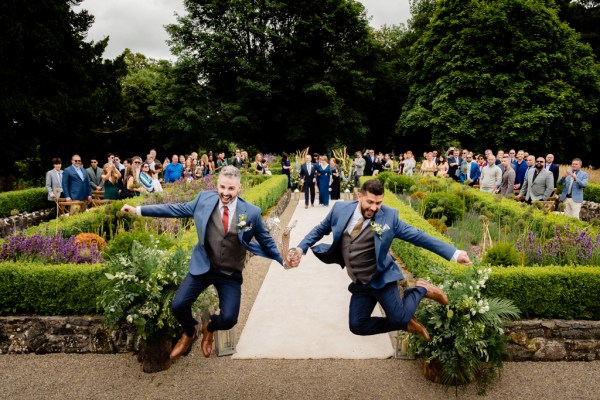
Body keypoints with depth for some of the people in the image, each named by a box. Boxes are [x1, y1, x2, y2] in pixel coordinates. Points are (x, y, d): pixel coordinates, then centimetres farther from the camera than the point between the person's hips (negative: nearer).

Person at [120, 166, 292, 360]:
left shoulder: (251, 212, -13)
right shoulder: (205, 199, -8)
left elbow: (265, 240, 1)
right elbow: (177, 209, 0)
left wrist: (282, 260, -5)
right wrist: (138, 210, 0)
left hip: (231, 273, -1)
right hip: (203, 266, 1)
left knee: (228, 319, -8)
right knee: (178, 306, -7)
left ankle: (209, 328, 33)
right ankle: (189, 333, 30)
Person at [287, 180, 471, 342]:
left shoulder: (389, 216, -13)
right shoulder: (341, 209, -5)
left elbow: (417, 235, -10)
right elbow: (320, 230, 11)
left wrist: (455, 254, -12)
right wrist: (301, 248, 0)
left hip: (381, 278, -4)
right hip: (359, 283, 4)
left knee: (398, 319, -11)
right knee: (358, 326, 1)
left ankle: (421, 289, 19)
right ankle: (406, 323, 21)